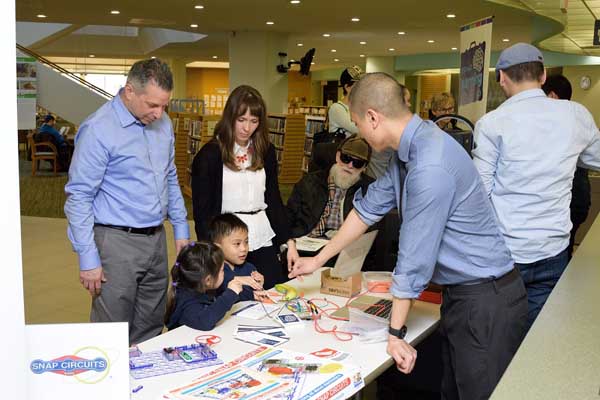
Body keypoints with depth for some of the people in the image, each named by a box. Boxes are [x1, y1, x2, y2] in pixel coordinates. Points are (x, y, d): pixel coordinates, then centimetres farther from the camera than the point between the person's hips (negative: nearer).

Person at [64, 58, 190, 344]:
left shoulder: (163, 123, 7)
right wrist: (88, 259, -14)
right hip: (117, 242, -6)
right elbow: (78, 197, -13)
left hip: (156, 238, 7)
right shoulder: (98, 130, -15)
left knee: (151, 332, 17)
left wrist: (181, 229, 15)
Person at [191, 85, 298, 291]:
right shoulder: (210, 155, -5)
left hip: (263, 241, 4)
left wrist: (289, 241, 6)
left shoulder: (266, 152, 7)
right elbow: (202, 211, -5)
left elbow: (274, 200, 13)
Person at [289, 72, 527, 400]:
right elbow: (370, 207, 12)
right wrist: (319, 259, 18)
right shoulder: (409, 148, 2)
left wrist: (396, 332, -12)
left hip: (484, 300, -9)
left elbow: (414, 257, -22)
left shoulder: (430, 168, -29)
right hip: (459, 292, 9)